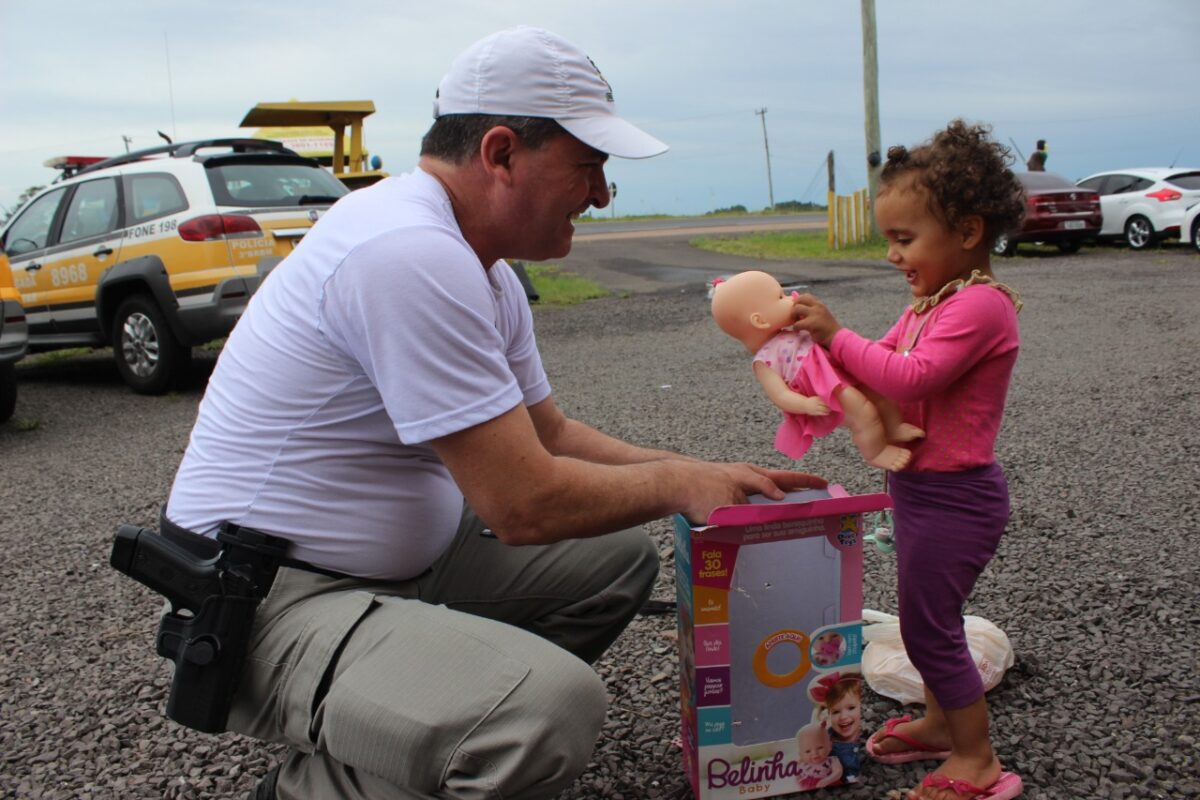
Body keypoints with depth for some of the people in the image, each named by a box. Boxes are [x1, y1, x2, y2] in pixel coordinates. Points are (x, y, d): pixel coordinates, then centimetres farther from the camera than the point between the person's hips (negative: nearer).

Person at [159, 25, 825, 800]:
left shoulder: (481, 271, 8)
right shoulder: (410, 254, -25)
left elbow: (550, 433, 18)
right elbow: (525, 504, -24)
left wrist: (710, 475, 9)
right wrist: (677, 485, -6)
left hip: (402, 560, 10)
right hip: (268, 607, -10)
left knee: (621, 555, 11)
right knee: (556, 708, -31)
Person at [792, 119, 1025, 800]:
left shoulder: (980, 305, -21)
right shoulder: (934, 300, 11)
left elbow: (911, 378, -30)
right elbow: (887, 360, 12)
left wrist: (837, 335, -26)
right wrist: (824, 336, -2)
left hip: (955, 496, -10)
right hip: (924, 488, 10)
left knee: (929, 627, -1)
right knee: (929, 616, 21)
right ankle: (941, 722, 38)